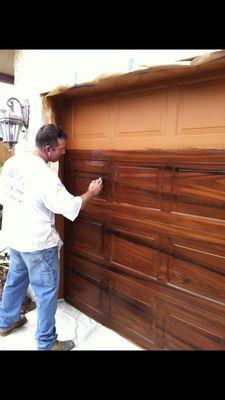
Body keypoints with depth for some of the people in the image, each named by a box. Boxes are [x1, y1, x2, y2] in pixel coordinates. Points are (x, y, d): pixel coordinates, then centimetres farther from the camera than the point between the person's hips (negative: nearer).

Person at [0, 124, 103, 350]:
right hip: (37, 243, -8)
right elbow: (71, 208, -21)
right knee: (46, 292, 8)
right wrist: (91, 192, -6)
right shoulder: (45, 176, -26)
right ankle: (46, 343, 23)